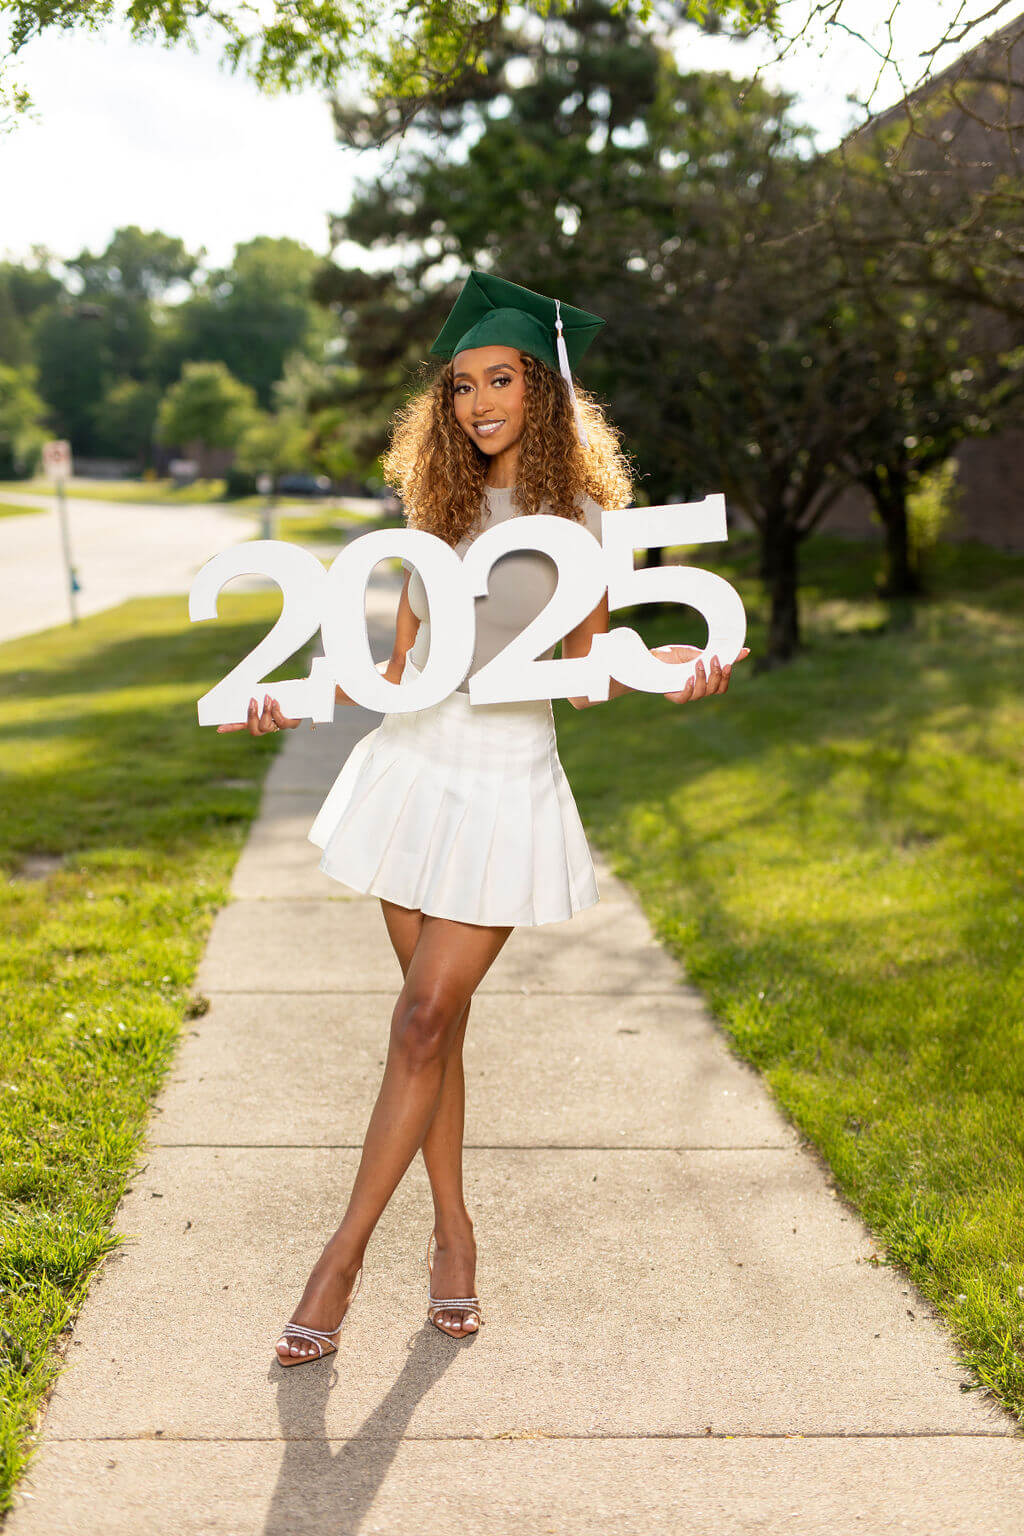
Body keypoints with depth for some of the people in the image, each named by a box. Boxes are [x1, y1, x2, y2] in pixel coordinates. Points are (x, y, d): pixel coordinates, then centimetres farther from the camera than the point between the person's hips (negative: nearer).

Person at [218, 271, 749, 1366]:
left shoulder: (579, 515, -2)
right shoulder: (438, 505, 8)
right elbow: (399, 663, 12)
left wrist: (668, 671, -16)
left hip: (507, 783, -4)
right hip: (412, 763, 4)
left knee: (423, 1022, -7)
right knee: (437, 1020, 9)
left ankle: (343, 1258, 1)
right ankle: (452, 1234, 23)